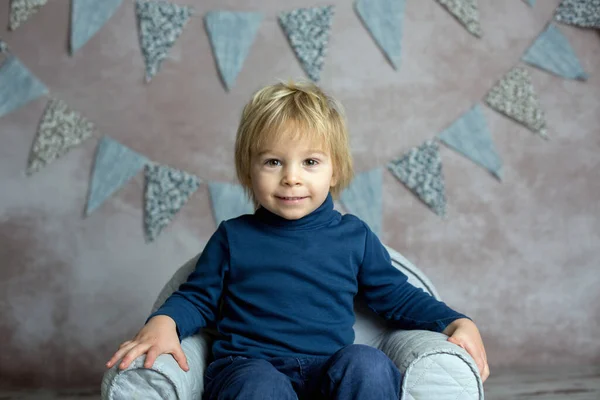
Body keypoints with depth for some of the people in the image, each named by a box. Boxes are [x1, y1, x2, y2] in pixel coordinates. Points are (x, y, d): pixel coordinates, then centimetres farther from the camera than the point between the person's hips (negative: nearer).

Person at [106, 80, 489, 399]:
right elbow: (197, 298, 18)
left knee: (367, 363, -33)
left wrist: (457, 324, 6)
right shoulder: (233, 237, 12)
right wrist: (163, 323, -5)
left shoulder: (354, 236, 14)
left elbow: (397, 296, 20)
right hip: (248, 367, -1)